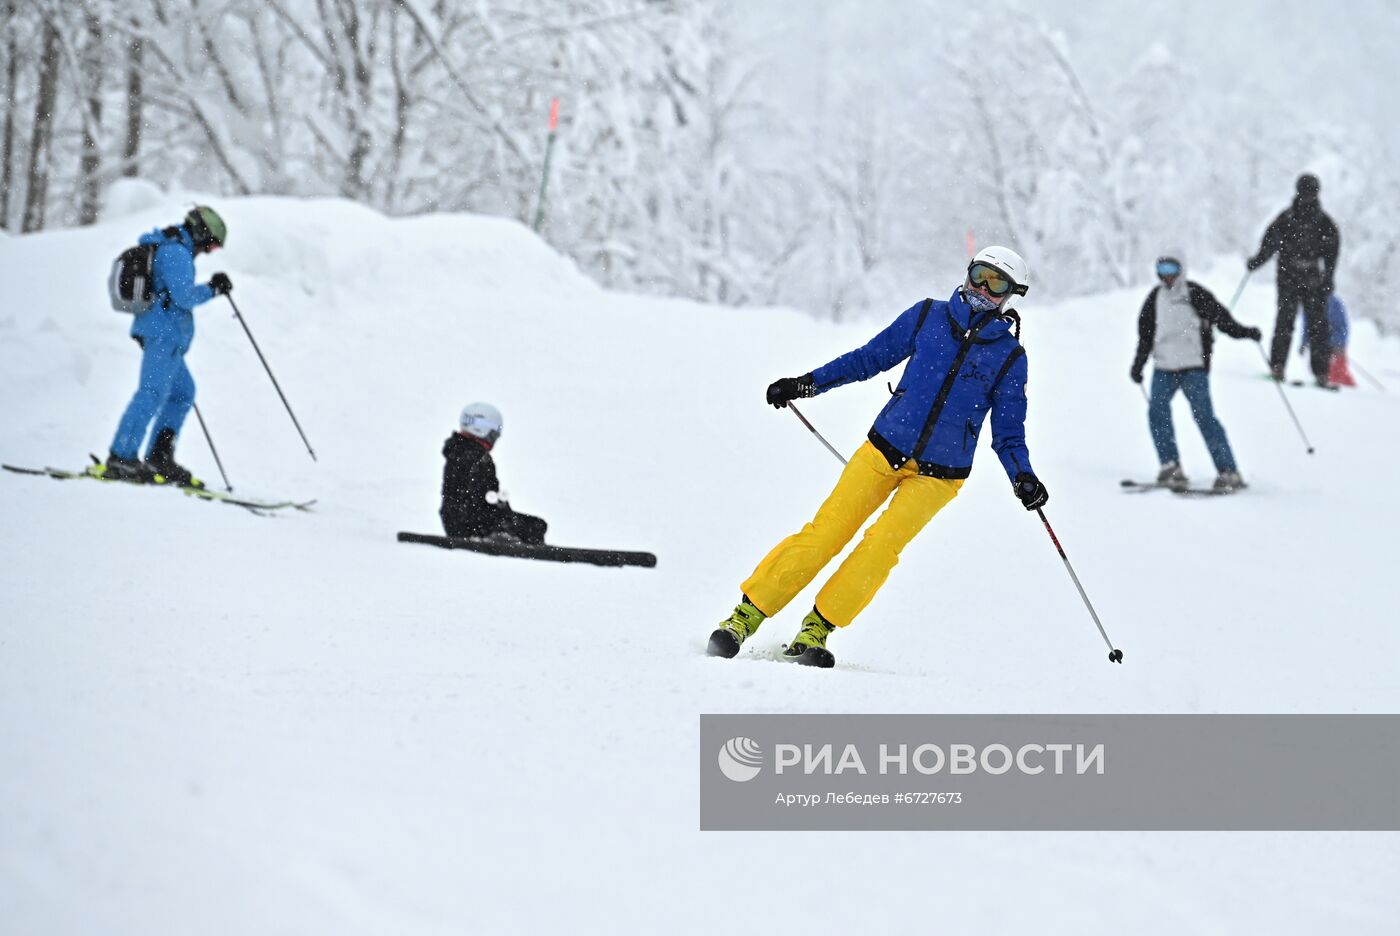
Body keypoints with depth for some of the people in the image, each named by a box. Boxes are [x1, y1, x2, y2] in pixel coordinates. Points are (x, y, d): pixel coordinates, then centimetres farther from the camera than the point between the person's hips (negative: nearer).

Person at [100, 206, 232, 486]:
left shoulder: (161, 248, 21)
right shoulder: (176, 252, -12)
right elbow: (184, 296, -18)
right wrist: (213, 289, -5)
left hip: (156, 332, 11)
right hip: (165, 333, -11)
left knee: (183, 393, 15)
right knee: (153, 392, -15)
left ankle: (159, 458, 12)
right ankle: (121, 458, -20)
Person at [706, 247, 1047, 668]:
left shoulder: (1009, 356, 3)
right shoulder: (928, 316, 5)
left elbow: (1008, 432, 7)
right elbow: (872, 357, 12)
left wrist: (1023, 477, -11)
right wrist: (808, 383, 6)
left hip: (939, 474, -1)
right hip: (885, 449, 1)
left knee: (882, 544, -20)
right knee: (825, 532, -9)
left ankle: (817, 629, -11)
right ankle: (745, 616, -5)